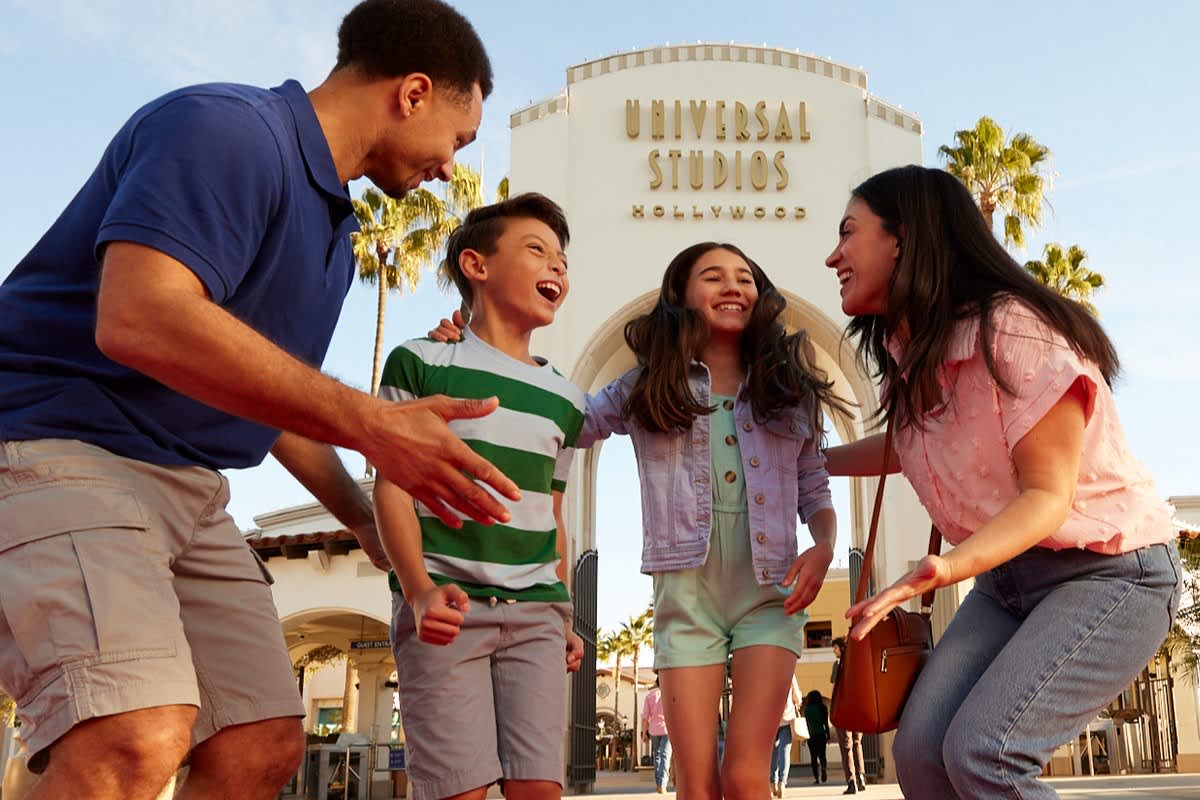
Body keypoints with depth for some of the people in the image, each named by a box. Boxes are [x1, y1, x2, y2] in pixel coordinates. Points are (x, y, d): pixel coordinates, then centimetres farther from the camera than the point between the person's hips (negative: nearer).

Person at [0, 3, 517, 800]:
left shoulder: (330, 224, 17)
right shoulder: (227, 127, -13)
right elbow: (139, 317, -30)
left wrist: (371, 524, 29)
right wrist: (370, 423, -28)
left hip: (189, 487, 10)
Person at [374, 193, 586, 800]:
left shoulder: (564, 401, 17)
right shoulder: (422, 363, 3)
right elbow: (393, 484, -3)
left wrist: (566, 619, 15)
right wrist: (419, 589, -16)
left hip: (535, 612, 4)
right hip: (446, 606, -4)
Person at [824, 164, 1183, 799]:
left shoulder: (1013, 328, -22)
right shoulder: (910, 352, 3)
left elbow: (1047, 496, -23)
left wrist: (950, 568, -39)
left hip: (1108, 571, -7)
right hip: (1007, 575, 7)